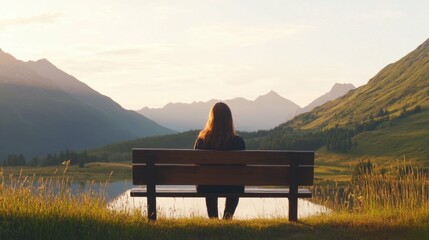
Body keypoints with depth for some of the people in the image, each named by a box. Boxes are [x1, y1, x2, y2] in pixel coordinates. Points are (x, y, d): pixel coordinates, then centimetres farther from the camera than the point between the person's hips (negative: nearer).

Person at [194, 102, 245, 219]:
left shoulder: (202, 139, -11)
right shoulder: (238, 141, -15)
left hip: (206, 187, 1)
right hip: (231, 188, -1)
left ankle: (213, 219, 42)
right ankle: (227, 218, 38)